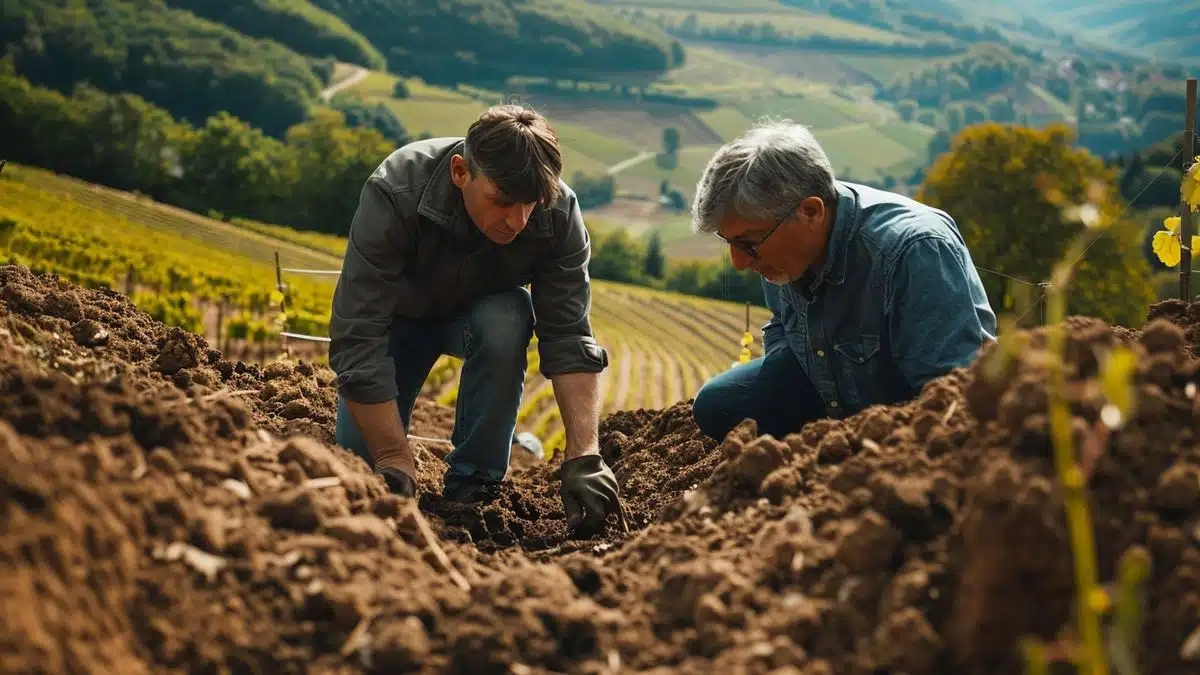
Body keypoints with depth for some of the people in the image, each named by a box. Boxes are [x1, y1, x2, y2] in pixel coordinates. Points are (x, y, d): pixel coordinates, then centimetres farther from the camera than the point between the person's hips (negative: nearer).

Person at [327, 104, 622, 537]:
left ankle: (472, 484, -17)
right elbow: (356, 340, -38)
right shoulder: (393, 196, -38)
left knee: (506, 325, -34)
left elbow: (569, 339, -30)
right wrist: (395, 462, -40)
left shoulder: (559, 212, -31)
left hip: (485, 308, 1)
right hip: (402, 312, -1)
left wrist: (584, 457, -41)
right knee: (359, 457, -14)